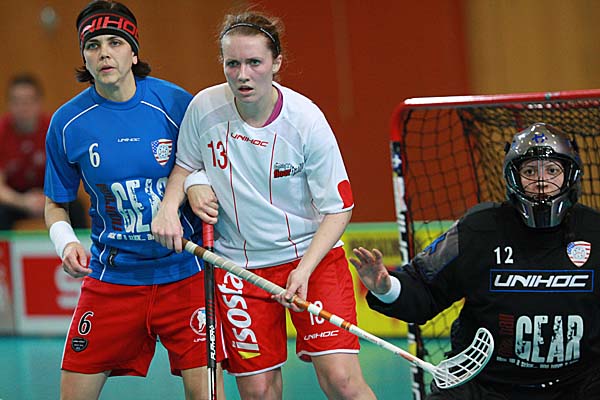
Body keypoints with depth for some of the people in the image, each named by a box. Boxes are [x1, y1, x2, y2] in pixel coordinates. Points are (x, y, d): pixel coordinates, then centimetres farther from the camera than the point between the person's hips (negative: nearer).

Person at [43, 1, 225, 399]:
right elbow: (56, 205, 10)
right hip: (110, 278, 2)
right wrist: (65, 242, -10)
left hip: (183, 272, -1)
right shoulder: (67, 123, -3)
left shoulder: (176, 103, -8)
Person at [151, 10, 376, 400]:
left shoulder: (305, 120, -15)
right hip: (239, 264, 2)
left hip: (313, 255, -2)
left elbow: (337, 208, -10)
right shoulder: (204, 108, -8)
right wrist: (170, 205, -6)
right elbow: (185, 164, 14)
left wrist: (304, 270, -21)